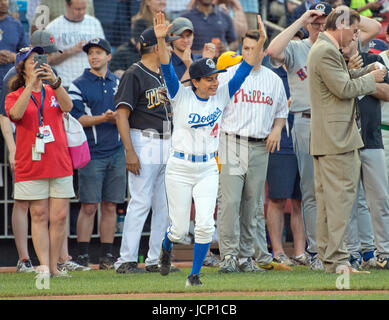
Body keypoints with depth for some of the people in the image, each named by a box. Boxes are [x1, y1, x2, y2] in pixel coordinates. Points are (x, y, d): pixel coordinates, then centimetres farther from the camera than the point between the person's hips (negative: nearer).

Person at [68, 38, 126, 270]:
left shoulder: (118, 83, 14)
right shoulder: (78, 86, 1)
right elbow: (78, 119, -8)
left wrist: (116, 118, -10)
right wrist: (103, 118, -21)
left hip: (116, 153, 4)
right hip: (92, 153, -4)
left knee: (110, 206, 5)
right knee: (89, 207, -6)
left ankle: (107, 256, 9)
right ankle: (83, 256, -3)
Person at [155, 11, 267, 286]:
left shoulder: (222, 96, 2)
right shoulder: (181, 96, -7)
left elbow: (245, 69, -3)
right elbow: (168, 69, -20)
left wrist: (261, 41, -15)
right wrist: (161, 40, -36)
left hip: (208, 168, 3)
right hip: (180, 167, -3)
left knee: (205, 224, -10)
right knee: (180, 228, 3)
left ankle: (195, 275, 5)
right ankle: (166, 248, 39)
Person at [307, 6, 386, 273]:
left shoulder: (323, 49, 18)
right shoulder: (327, 52, -16)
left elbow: (341, 80, 23)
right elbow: (344, 89, -19)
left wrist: (366, 72, 13)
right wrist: (370, 79, -6)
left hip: (325, 139, 11)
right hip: (337, 137, -11)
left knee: (327, 197, 13)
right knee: (341, 196, -11)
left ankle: (327, 255, 17)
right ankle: (337, 259, -12)